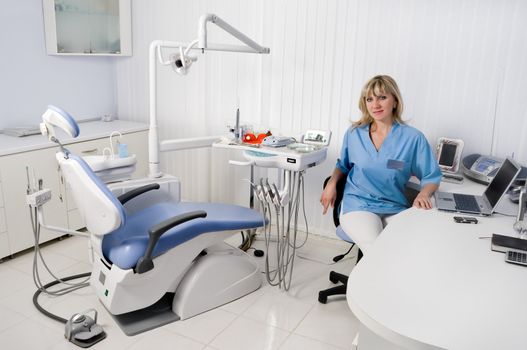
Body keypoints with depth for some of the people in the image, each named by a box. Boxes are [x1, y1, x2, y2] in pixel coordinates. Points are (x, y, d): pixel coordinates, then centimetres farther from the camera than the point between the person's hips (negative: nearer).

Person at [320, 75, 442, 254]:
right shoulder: (354, 133, 7)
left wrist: (423, 194, -14)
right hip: (358, 205, 0)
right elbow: (344, 165, 23)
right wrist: (332, 182, 4)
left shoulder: (413, 138, -1)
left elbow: (432, 177, 7)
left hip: (395, 209, 0)